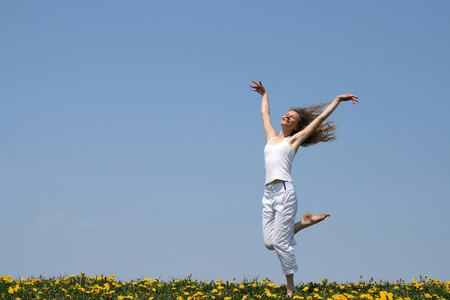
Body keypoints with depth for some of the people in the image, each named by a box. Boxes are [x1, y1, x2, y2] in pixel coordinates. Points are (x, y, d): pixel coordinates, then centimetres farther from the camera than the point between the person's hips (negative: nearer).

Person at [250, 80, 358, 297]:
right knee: (269, 242, 0)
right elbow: (264, 113, 39)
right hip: (268, 194, 6)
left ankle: (291, 288, -2)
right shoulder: (272, 137, 22)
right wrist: (264, 94, 50)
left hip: (285, 191, -6)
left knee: (280, 242, -10)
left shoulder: (294, 139, 9)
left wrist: (337, 100, 18)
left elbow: (320, 118, 11)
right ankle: (304, 223, 18)